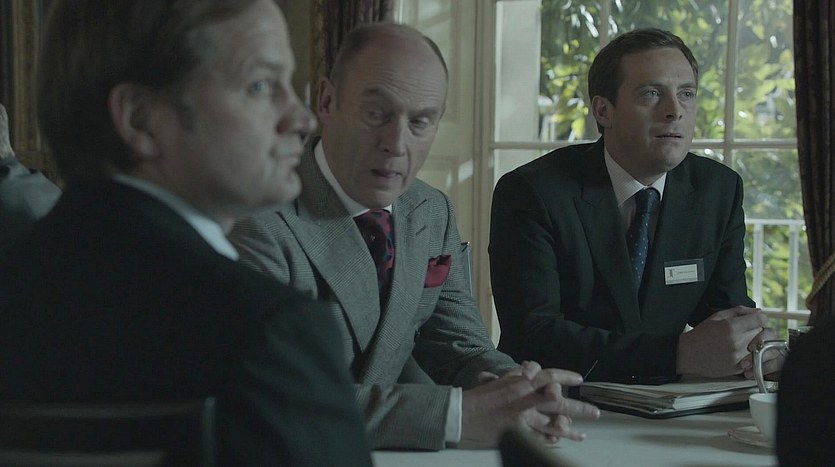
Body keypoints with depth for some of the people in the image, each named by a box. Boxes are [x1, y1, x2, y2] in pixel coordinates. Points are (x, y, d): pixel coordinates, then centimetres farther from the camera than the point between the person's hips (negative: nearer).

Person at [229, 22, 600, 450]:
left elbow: (457, 342, 10)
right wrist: (457, 413, -29)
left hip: (387, 456, 7)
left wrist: (514, 391, -13)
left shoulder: (434, 214, 7)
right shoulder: (259, 224, -16)